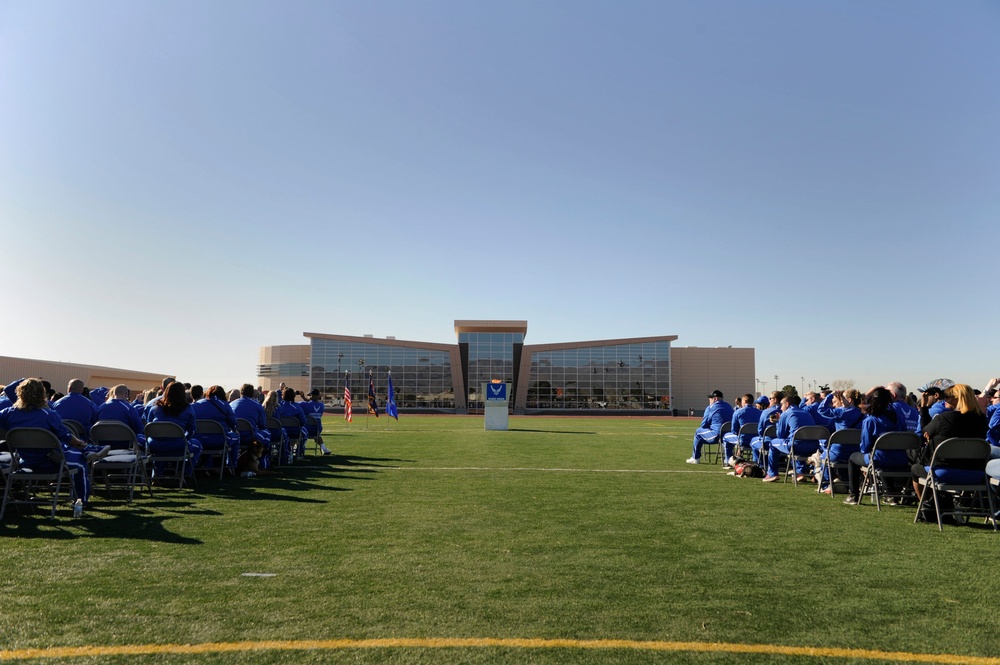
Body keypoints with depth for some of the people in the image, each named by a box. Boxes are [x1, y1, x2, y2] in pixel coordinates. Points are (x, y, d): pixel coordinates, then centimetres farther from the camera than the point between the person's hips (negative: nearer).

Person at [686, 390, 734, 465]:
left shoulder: (711, 408, -5)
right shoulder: (729, 407, 15)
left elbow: (703, 425, -2)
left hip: (716, 436, -7)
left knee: (698, 431, 13)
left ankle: (695, 458, 17)